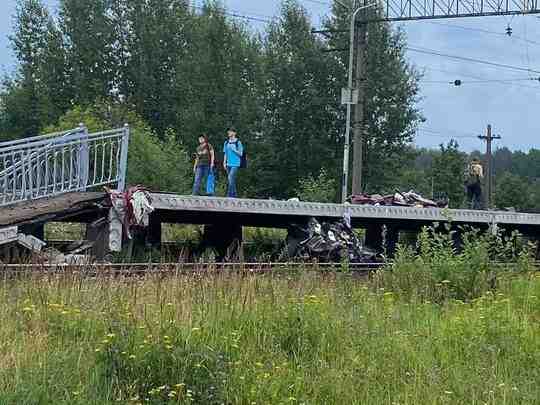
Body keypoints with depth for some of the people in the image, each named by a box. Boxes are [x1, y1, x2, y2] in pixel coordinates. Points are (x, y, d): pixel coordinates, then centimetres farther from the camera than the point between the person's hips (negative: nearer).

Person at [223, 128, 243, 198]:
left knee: (230, 178, -17)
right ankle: (234, 194, 16)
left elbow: (240, 153, -4)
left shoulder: (238, 142, -4)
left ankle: (229, 194, -15)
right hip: (228, 164, 6)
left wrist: (233, 149, -14)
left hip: (235, 164, -6)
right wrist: (224, 162, 10)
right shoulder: (226, 143, 13)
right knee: (232, 180, 9)